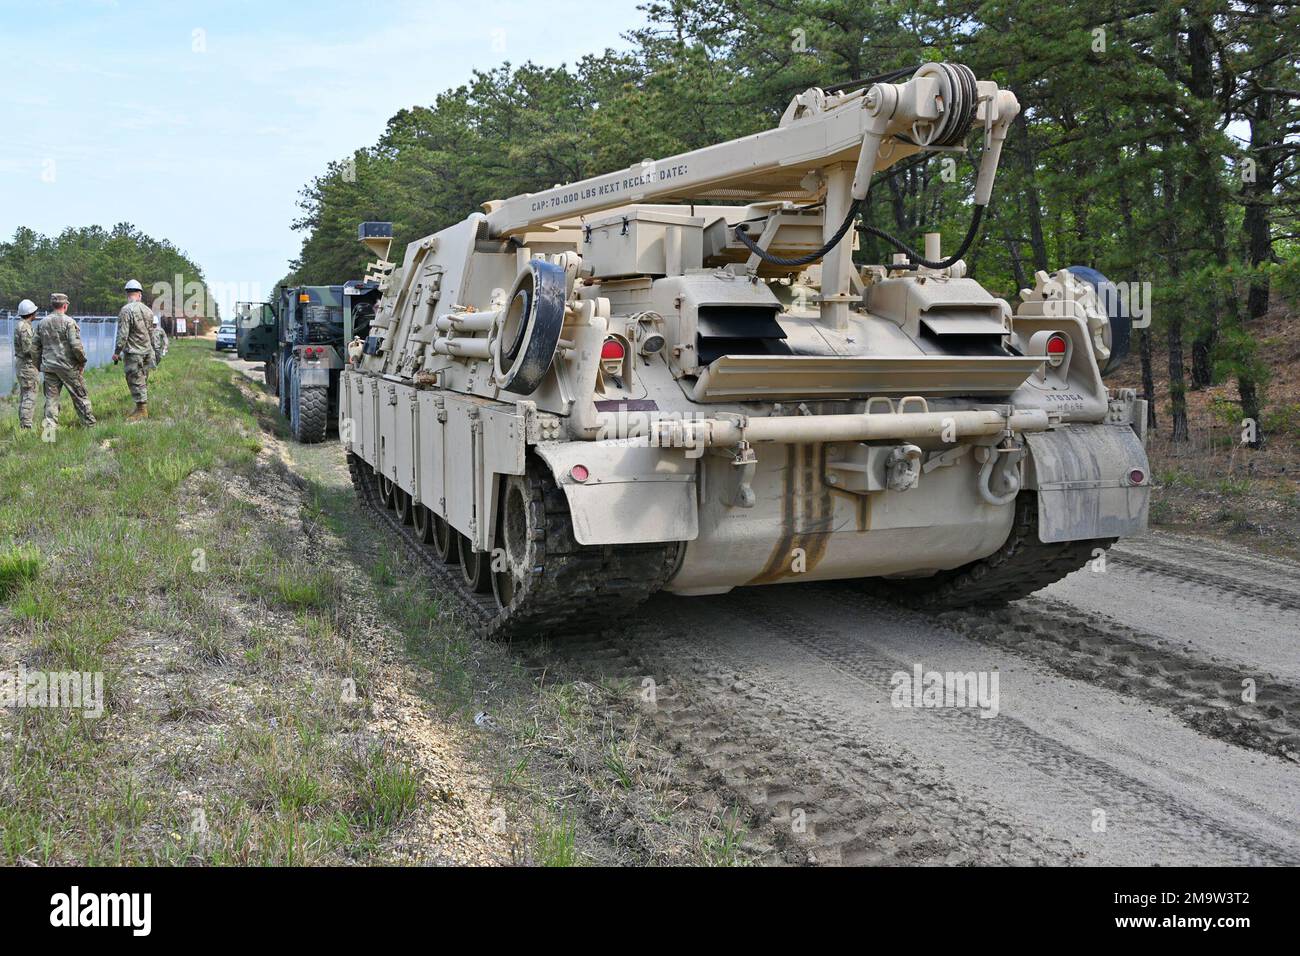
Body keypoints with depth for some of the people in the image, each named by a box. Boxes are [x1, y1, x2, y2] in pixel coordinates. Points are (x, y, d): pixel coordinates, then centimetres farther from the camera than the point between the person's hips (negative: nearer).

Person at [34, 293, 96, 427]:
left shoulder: (42, 323, 8)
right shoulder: (69, 321, -10)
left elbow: (37, 347, 12)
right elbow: (76, 345, -17)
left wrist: (39, 365, 19)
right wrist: (82, 360, -3)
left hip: (48, 366, 5)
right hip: (68, 366, -5)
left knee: (51, 397, 7)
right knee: (80, 396, 6)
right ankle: (89, 422, 11)